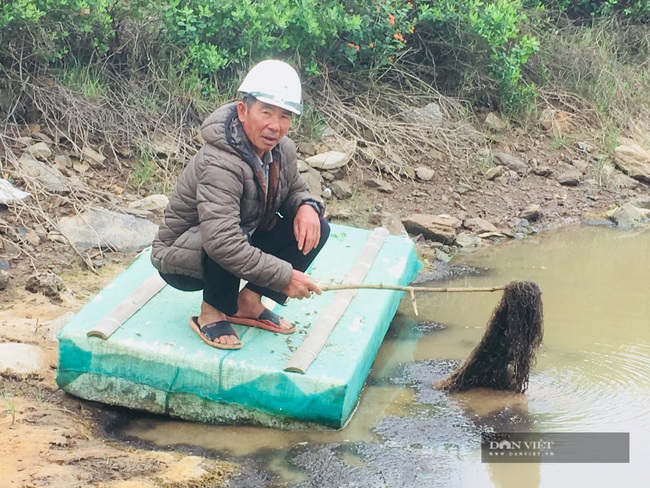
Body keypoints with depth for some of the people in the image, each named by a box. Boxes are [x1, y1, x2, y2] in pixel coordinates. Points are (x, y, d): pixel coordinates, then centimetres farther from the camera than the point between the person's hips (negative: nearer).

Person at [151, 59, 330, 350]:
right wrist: (285, 277, -38)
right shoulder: (220, 164, -33)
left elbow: (295, 190, 13)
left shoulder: (283, 151, -7)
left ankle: (248, 301, 3)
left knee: (315, 230, -7)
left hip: (240, 247, 8)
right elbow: (223, 243, -43)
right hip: (181, 258, -8)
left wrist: (307, 207, -14)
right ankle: (212, 313, -10)